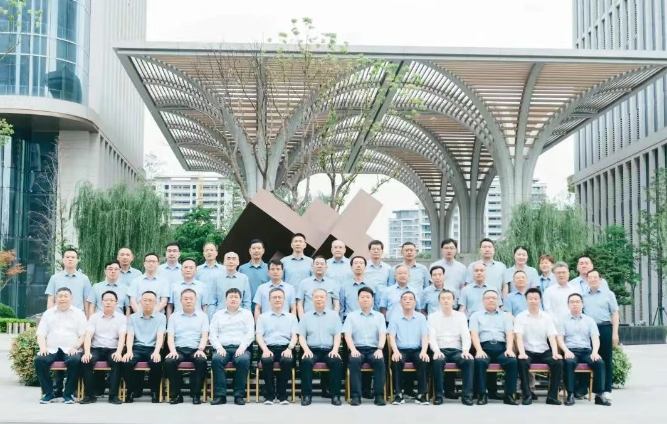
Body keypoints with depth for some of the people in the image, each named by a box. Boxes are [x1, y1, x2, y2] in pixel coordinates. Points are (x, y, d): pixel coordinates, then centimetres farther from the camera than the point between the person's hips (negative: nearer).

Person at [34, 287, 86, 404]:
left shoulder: (79, 314, 13)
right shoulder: (48, 313, 19)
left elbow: (83, 335, 6)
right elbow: (41, 334, 13)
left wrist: (76, 347, -12)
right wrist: (43, 347, -7)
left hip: (71, 351, -2)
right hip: (51, 350, 2)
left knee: (75, 361, -35)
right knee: (39, 360, -29)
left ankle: (68, 393, -20)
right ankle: (48, 393, -16)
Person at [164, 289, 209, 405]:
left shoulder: (202, 315, 12)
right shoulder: (174, 316, 14)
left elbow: (204, 336, 3)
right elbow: (170, 336, 5)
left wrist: (200, 349, -16)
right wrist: (173, 351, -14)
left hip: (196, 349, -1)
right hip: (179, 349, 1)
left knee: (202, 360, -34)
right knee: (169, 361, -31)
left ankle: (196, 394, -21)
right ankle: (176, 394, -16)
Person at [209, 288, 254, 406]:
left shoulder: (247, 313, 17)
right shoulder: (218, 315, 21)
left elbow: (250, 333, 6)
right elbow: (212, 334, 11)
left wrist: (242, 347, -11)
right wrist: (219, 347, -8)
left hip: (240, 348, -1)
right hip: (223, 347, 1)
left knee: (244, 360, -35)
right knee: (216, 359, -33)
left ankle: (239, 395, -28)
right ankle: (220, 395, -30)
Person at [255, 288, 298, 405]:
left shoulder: (291, 317, 19)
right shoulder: (263, 317, 17)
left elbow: (294, 336, 8)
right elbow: (259, 336, 6)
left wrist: (289, 349, -12)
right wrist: (265, 349, -13)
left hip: (285, 348, 0)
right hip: (269, 348, 0)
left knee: (287, 360, -35)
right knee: (266, 360, -35)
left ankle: (282, 395, -20)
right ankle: (269, 395, -21)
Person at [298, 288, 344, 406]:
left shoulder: (334, 315, 13)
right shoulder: (306, 316, 14)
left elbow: (337, 335, 6)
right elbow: (301, 336, 8)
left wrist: (335, 349, -10)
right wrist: (306, 349, -10)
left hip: (329, 350, 0)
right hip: (312, 350, 0)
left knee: (337, 361, -31)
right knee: (306, 361, -32)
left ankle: (335, 395, -22)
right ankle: (307, 395, -24)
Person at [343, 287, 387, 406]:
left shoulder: (379, 316, 15)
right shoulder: (351, 316, 13)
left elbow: (383, 334, 3)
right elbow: (347, 335, 2)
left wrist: (380, 349, -16)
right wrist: (353, 349, -16)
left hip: (374, 349, 1)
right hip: (357, 349, 0)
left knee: (380, 361, -33)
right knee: (354, 360, -34)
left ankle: (379, 395, -27)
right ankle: (355, 395, -33)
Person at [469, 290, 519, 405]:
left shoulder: (505, 316, 22)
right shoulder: (476, 316, 17)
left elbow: (509, 334, 9)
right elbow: (474, 334, 3)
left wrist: (509, 349, -11)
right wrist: (479, 350, -15)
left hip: (501, 347, 1)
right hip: (484, 347, -1)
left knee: (512, 361, -30)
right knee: (479, 361, -35)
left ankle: (509, 395, -22)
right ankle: (482, 395, -26)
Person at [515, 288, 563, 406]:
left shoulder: (547, 317, 7)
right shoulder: (520, 317, 2)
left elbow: (552, 337, -3)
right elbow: (519, 337, -10)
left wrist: (555, 353, -21)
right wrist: (522, 353, -28)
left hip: (544, 351, 2)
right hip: (528, 351, -2)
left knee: (558, 362, -26)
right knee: (523, 362, -35)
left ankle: (552, 396, -17)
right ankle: (527, 395, -24)